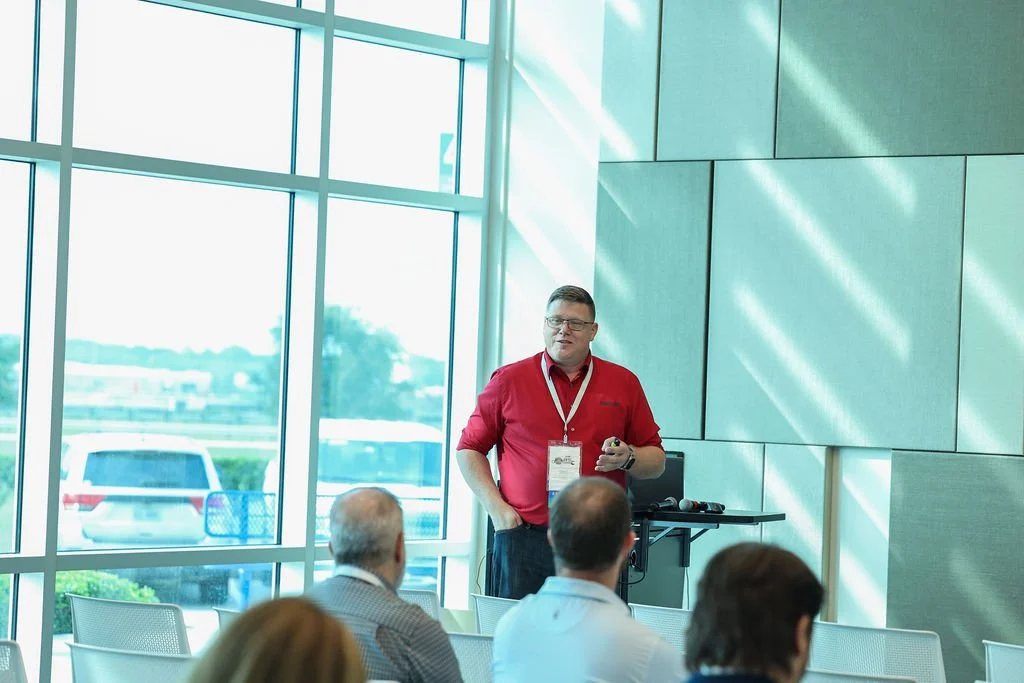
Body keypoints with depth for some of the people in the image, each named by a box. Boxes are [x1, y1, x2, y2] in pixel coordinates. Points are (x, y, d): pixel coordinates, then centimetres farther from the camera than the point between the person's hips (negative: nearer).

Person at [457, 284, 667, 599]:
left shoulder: (623, 383, 11)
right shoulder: (509, 380, 7)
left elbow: (656, 461, 15)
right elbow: (469, 449, 12)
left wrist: (628, 458, -7)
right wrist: (496, 507, 0)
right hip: (523, 537, -1)